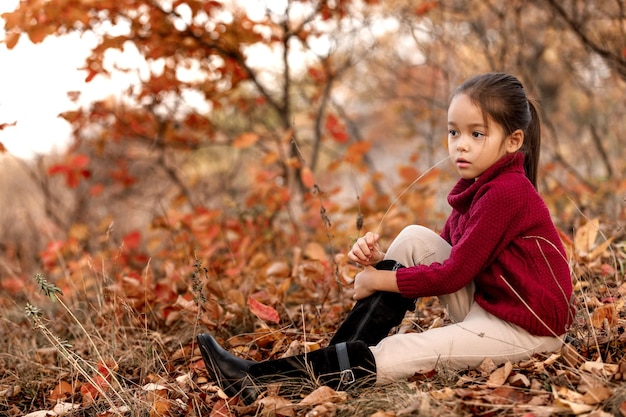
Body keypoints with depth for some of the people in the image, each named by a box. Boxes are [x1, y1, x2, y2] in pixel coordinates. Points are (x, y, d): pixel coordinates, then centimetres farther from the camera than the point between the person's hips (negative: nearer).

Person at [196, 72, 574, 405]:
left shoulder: (506, 194, -21)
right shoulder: (476, 188, 9)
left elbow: (452, 274, -22)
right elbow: (441, 255, 8)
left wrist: (378, 281, -12)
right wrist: (382, 259, -10)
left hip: (526, 328, -9)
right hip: (483, 304, 9)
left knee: (395, 356, -21)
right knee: (413, 240, -6)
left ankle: (262, 377, -15)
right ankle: (343, 353, -7)